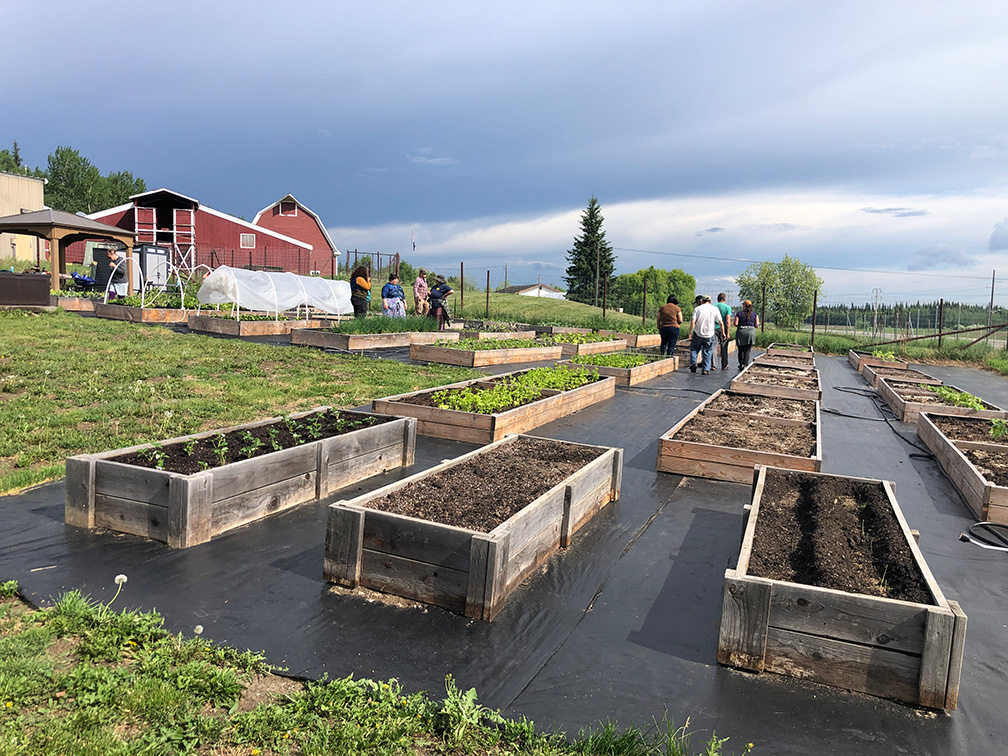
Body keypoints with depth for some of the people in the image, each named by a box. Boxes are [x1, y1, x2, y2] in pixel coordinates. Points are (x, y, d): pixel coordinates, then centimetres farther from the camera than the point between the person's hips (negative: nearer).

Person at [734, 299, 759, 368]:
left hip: (741, 332, -1)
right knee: (747, 351, 1)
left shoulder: (739, 313, 0)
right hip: (751, 333, 1)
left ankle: (741, 364, 11)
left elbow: (735, 324, -7)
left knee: (741, 350, 11)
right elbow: (757, 326, 2)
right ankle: (745, 364, -7)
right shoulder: (755, 314, 5)